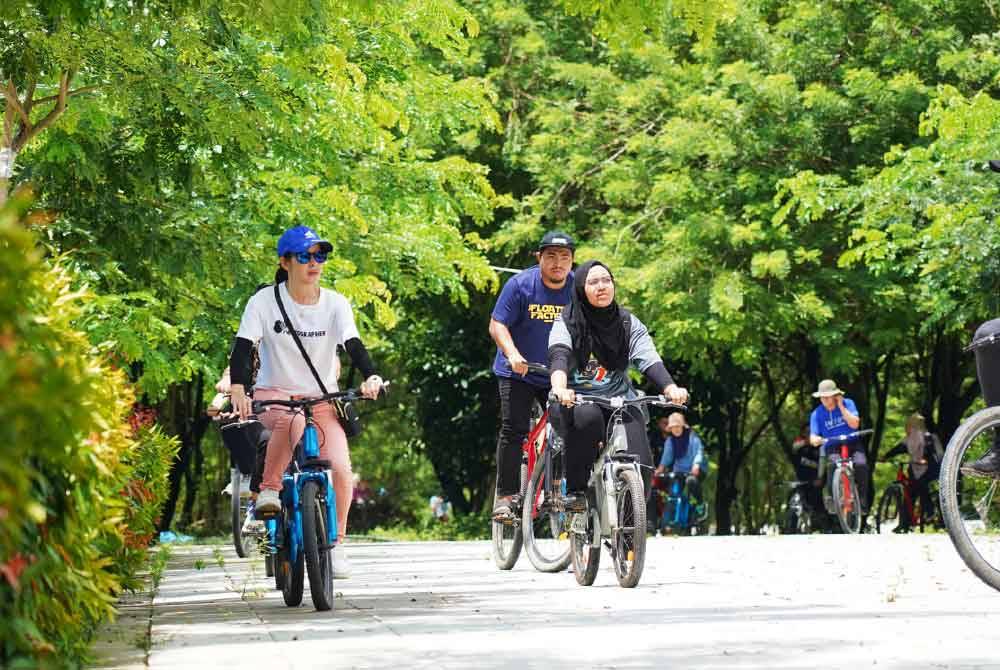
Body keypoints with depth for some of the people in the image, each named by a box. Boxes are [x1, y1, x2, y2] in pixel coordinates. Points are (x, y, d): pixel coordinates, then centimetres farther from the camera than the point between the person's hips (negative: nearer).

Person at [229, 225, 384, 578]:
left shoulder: (335, 303, -2)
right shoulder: (265, 301, -7)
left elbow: (354, 345, -13)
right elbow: (243, 347, -15)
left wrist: (371, 377, -34)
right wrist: (237, 387, -34)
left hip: (322, 400, 2)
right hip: (274, 395, -2)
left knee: (340, 469, -19)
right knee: (293, 421, -40)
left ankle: (335, 544, 1)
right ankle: (269, 489, -19)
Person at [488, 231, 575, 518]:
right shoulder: (520, 284, -13)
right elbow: (497, 324, -14)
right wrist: (512, 354, -31)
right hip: (518, 373, -2)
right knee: (514, 430, -10)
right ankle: (505, 496, -4)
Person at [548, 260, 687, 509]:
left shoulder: (628, 324, 4)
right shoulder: (567, 322, -3)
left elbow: (649, 360, -10)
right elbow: (559, 355, -23)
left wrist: (671, 388, -31)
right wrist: (560, 388, -45)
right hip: (575, 401, -2)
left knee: (639, 466, -21)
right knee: (586, 416, -38)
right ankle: (575, 492, -24)